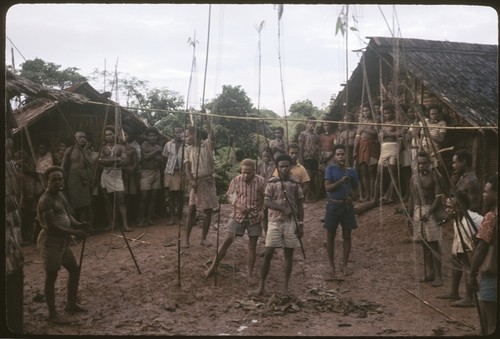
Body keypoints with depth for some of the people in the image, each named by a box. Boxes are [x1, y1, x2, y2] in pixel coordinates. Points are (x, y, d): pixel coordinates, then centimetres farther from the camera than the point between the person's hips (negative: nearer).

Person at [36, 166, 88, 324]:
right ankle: (52, 314, 10)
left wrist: (78, 224, -6)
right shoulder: (46, 200, -18)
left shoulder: (60, 195, 10)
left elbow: (68, 215, 14)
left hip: (62, 241, 10)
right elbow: (51, 226, -23)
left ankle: (71, 304, 31)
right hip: (50, 242, -10)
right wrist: (73, 232, -22)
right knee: (51, 277, -1)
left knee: (74, 270, 16)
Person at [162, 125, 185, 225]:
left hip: (181, 172, -2)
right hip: (170, 172, 2)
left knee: (180, 195, 3)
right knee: (171, 195, 5)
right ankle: (172, 217, 12)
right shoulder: (168, 144, 5)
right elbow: (165, 158, 12)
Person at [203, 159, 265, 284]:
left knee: (252, 245, 6)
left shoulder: (260, 181, -11)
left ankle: (250, 273, 18)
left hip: (254, 217, 0)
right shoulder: (236, 180, -9)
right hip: (238, 216, 0)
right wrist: (237, 204, -14)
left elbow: (265, 198, 0)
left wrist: (262, 210, -13)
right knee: (227, 240, 0)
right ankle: (213, 267, 10)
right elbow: (229, 195, 2)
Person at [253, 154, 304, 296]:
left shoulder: (295, 183, 3)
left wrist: (301, 225, 1)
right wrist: (283, 209, -20)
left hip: (291, 223, 1)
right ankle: (261, 285, 8)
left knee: (289, 255, 6)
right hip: (275, 222, -1)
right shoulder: (272, 182, -1)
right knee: (268, 254, -3)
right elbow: (266, 202, -9)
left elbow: (300, 205, 6)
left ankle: (285, 286, 16)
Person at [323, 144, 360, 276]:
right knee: (330, 236, 6)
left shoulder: (351, 171, 4)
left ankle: (344, 265, 17)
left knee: (347, 236, 6)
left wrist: (352, 196, -5)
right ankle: (331, 264, 21)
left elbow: (355, 188, 14)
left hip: (347, 205, 3)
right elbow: (327, 187, -12)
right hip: (333, 205, -2)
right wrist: (341, 181, -25)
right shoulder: (331, 169, -5)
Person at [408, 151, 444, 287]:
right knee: (424, 244, 11)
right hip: (417, 211, 6)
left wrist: (429, 213, -21)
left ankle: (438, 276, 1)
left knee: (433, 244, -4)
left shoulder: (434, 175, -8)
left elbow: (438, 197, -12)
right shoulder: (414, 177, 10)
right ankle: (429, 273, 20)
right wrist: (410, 215, 13)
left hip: (430, 210, -6)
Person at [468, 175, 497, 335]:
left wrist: (472, 274, -8)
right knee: (494, 322, 16)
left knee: (489, 325, 2)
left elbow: (481, 249, -15)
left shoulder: (491, 217, -16)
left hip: (490, 275, -7)